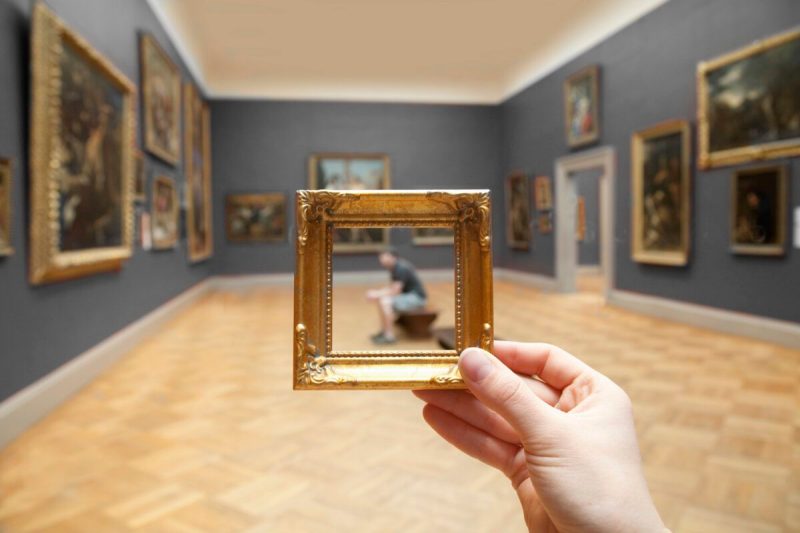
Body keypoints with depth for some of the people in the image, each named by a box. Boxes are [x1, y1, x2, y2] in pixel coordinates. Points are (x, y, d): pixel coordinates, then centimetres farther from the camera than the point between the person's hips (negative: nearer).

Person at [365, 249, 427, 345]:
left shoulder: (401, 268, -21)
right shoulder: (396, 266, 9)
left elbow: (395, 291, -22)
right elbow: (392, 286, 14)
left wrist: (377, 294, -15)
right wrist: (378, 292, 0)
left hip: (416, 298, -10)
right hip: (409, 295, 10)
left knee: (385, 302, -23)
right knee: (381, 300, 10)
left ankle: (390, 336, -16)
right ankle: (384, 330, 11)